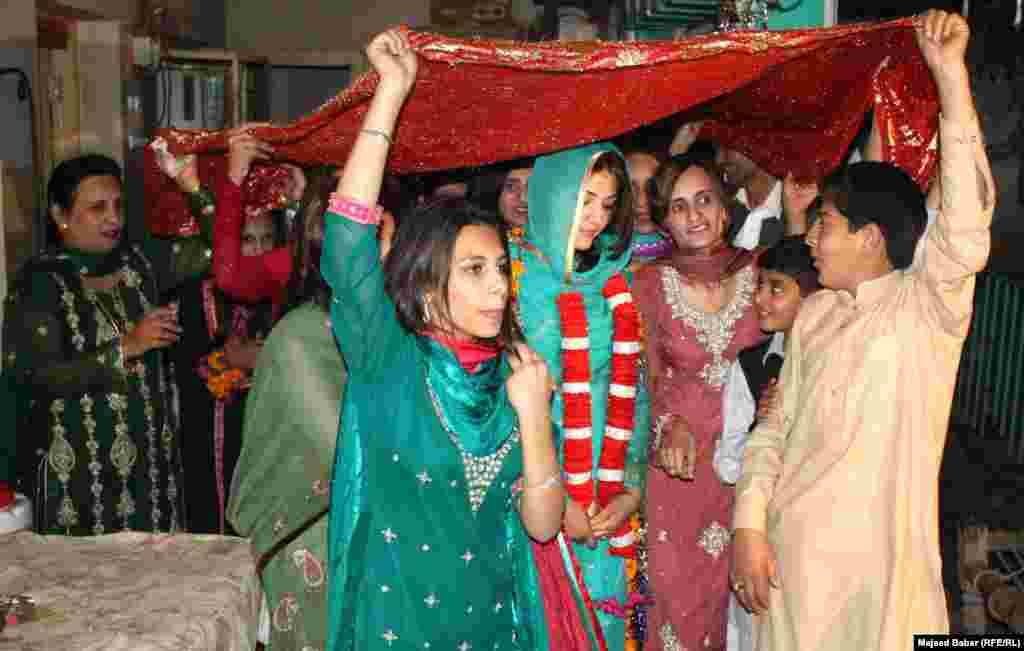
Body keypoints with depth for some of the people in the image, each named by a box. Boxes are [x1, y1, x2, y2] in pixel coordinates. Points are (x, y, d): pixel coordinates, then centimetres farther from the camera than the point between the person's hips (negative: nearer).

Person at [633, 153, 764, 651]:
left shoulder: (758, 271, -3)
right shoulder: (650, 283, -3)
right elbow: (652, 376, 5)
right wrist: (670, 425, -11)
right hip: (681, 460, 0)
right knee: (680, 593, 7)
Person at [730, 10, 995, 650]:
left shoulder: (927, 303, -6)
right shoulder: (813, 314, 7)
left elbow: (965, 223, -25)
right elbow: (776, 425, 9)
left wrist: (951, 73, -30)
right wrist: (750, 525, -2)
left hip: (883, 555, -4)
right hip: (792, 551, 4)